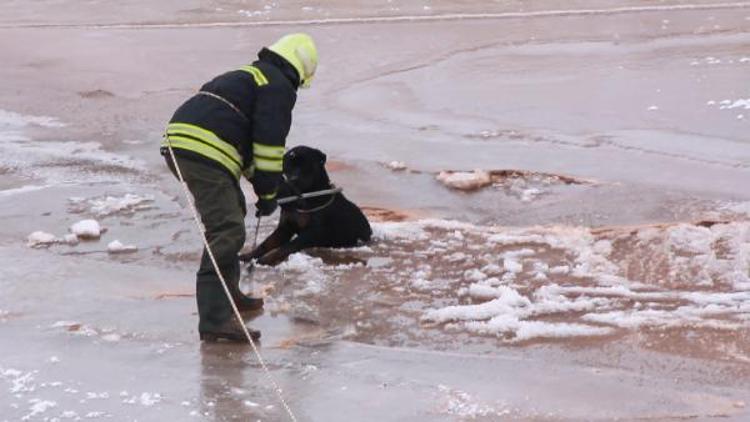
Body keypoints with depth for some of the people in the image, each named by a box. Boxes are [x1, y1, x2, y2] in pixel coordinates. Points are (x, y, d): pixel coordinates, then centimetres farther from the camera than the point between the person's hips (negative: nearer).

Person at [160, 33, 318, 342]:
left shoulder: (248, 76, 32)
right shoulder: (279, 87, 1)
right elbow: (269, 143, -7)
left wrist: (259, 183, 37)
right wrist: (267, 194, 1)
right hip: (205, 153, -10)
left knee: (232, 210, 28)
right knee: (227, 232, -13)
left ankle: (228, 293, 36)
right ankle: (215, 319, -19)